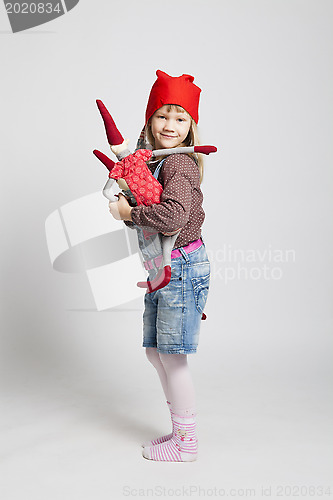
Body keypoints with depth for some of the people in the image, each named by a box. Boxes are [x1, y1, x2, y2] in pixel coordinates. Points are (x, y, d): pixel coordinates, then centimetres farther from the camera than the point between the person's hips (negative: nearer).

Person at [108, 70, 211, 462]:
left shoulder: (179, 163, -16)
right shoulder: (154, 162, 12)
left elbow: (174, 215, -32)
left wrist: (129, 214, -18)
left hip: (182, 267, -10)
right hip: (161, 269, 10)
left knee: (172, 357, 0)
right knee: (155, 352, 17)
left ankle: (186, 443, 18)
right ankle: (181, 429, 32)